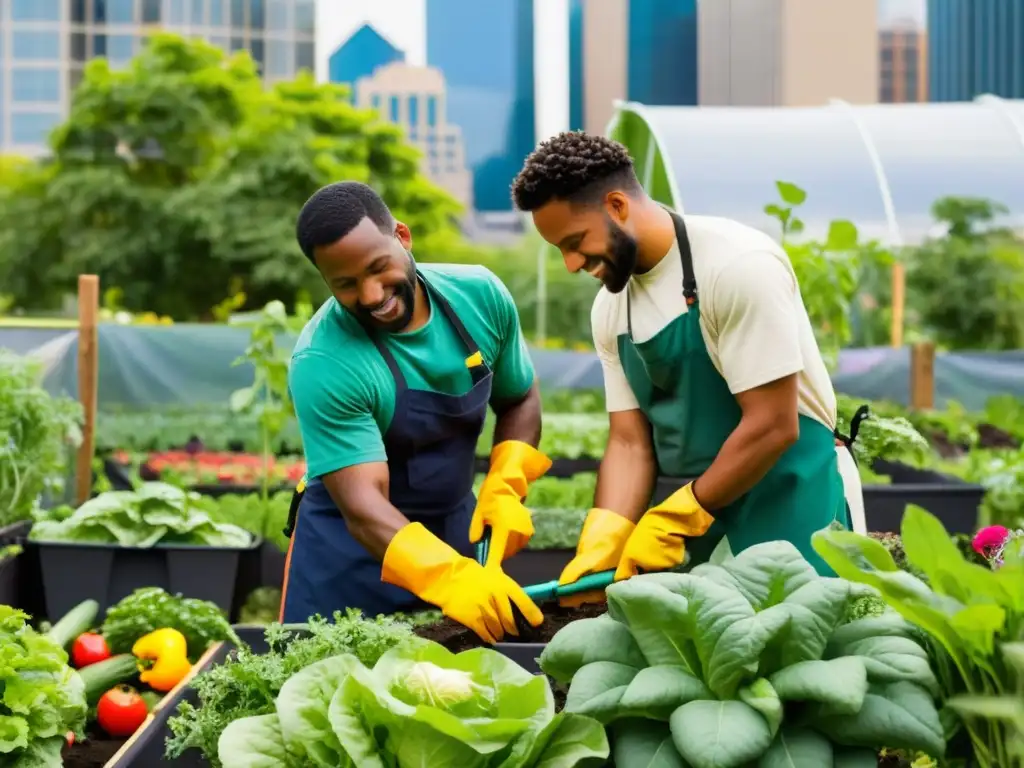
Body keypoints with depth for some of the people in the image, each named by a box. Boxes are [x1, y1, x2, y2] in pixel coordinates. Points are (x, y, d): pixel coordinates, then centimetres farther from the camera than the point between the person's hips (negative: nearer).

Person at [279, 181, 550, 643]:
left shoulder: (481, 296, -12)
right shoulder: (323, 365, -26)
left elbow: (519, 399, 5)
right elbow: (362, 505, -31)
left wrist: (504, 489, -12)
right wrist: (450, 575, -47)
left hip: (456, 525, 4)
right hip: (351, 545, -4)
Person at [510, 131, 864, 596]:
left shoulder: (737, 265, -18)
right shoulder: (608, 310, 4)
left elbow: (773, 426, -20)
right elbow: (629, 442, 4)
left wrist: (673, 520, -17)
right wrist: (601, 543, -12)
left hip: (785, 500, -6)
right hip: (692, 516, 6)